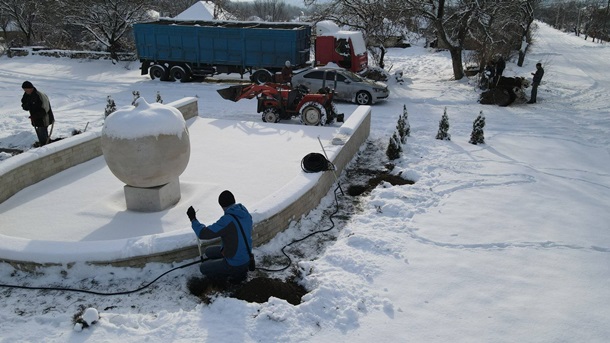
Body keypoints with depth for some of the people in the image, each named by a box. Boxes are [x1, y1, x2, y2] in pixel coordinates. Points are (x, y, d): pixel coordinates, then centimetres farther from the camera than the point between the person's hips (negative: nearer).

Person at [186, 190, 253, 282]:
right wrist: (224, 248, 9)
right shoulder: (245, 213, -6)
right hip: (247, 257, 8)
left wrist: (193, 219, -12)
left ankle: (237, 273, 5)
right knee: (209, 251, 22)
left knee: (203, 268, 12)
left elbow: (203, 233, -26)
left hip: (236, 264, -8)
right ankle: (240, 269, 15)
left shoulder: (228, 220, -31)